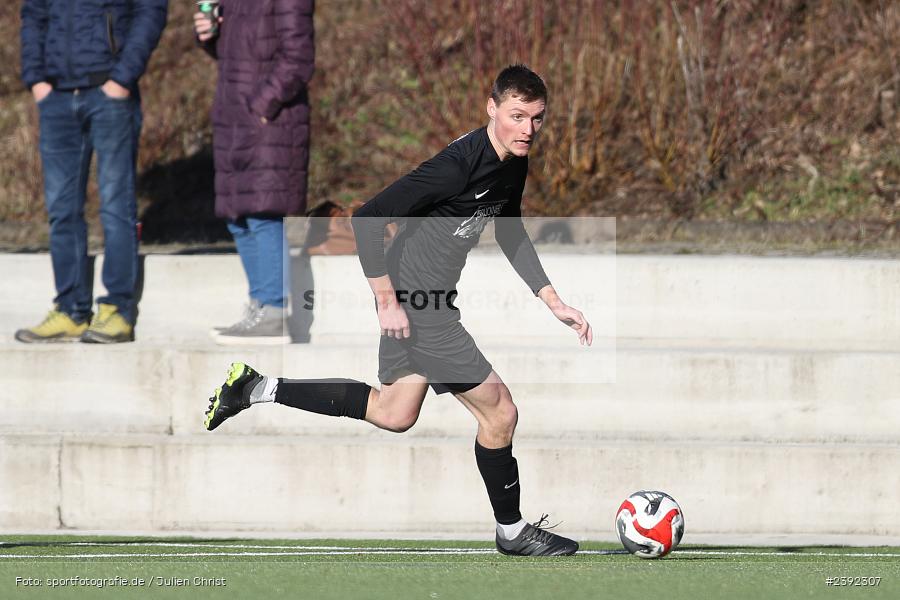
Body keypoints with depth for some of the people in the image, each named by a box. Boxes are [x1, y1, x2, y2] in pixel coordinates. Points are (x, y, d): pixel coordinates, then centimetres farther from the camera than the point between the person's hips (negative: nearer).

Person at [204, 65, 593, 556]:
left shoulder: (513, 164, 2)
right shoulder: (459, 165, -27)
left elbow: (511, 235, 21)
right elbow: (367, 219, -27)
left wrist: (554, 303, 15)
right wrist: (387, 302, -22)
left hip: (421, 297, 10)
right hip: (415, 303, -10)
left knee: (393, 414, 23)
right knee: (498, 412, -1)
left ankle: (256, 388, 25)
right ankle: (512, 531, 17)